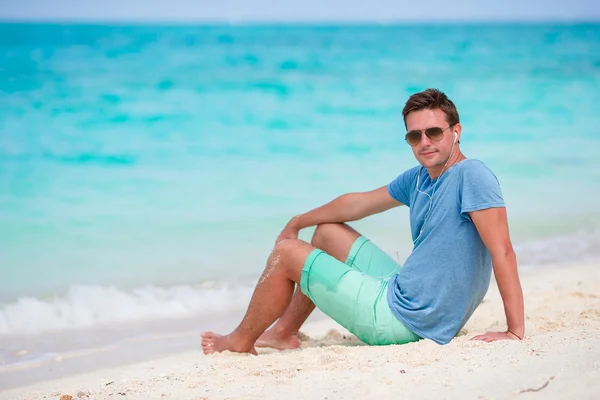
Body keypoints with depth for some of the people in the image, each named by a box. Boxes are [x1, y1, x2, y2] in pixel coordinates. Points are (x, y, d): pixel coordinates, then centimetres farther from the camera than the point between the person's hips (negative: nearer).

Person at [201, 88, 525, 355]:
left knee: (286, 253, 1)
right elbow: (359, 203, 20)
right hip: (400, 288, 9)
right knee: (327, 232, 25)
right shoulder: (418, 178, 7)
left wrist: (515, 331, -29)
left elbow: (502, 251, -25)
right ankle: (284, 333, 26)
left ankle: (241, 341, 22)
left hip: (402, 318, -9)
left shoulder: (472, 175, -19)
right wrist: (298, 222, 31)